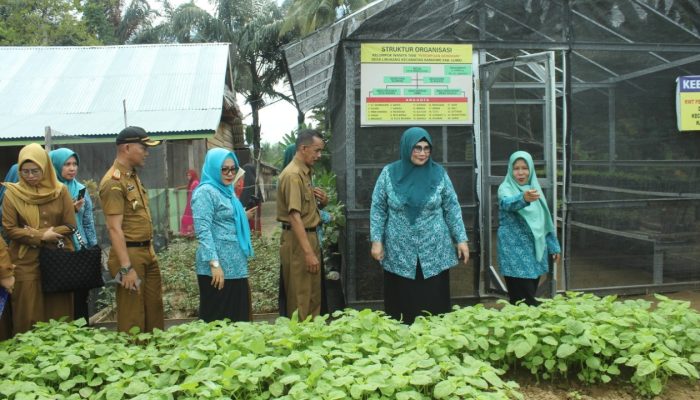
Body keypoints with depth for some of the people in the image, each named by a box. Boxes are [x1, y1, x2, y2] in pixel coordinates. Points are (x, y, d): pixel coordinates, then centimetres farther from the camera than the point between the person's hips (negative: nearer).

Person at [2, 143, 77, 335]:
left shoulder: (60, 191, 3)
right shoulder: (12, 193, 1)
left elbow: (70, 226, -1)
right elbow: (9, 229, -4)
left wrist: (35, 233, -9)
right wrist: (41, 237, -15)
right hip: (26, 262, -1)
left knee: (59, 313, 5)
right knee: (29, 315, 3)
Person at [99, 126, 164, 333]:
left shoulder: (133, 176, 13)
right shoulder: (114, 182, -15)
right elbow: (114, 228, -20)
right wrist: (126, 268, -23)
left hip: (147, 253, 9)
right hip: (129, 254, -9)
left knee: (155, 310, 16)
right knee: (132, 318, 0)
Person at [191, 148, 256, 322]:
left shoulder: (227, 191, 16)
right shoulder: (205, 192, -10)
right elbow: (203, 231, -19)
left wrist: (243, 217, 16)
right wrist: (214, 263, -25)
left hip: (236, 266, 9)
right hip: (218, 267, -9)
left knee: (238, 318, 12)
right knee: (218, 321, 1)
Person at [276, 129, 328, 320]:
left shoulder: (306, 172, 13)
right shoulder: (293, 175, -17)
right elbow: (294, 216, -24)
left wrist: (323, 200, 3)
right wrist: (308, 252, -28)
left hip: (310, 236, 10)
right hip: (297, 240, -10)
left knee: (314, 295, 17)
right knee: (300, 298, -2)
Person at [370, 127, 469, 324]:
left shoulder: (439, 173, 1)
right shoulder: (389, 173, -2)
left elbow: (452, 208, 5)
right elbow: (378, 209, 3)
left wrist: (461, 239, 1)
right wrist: (376, 240, -4)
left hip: (434, 252, 1)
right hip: (399, 253, 0)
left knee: (435, 305, 6)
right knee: (401, 307, 5)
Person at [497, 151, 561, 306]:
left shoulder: (535, 188, 10)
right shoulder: (505, 188, -8)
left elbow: (544, 221, 17)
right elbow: (507, 203, -33)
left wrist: (553, 246, 16)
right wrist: (524, 198, -54)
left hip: (535, 249, 6)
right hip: (515, 250, -6)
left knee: (531, 296, 12)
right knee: (522, 300, -8)